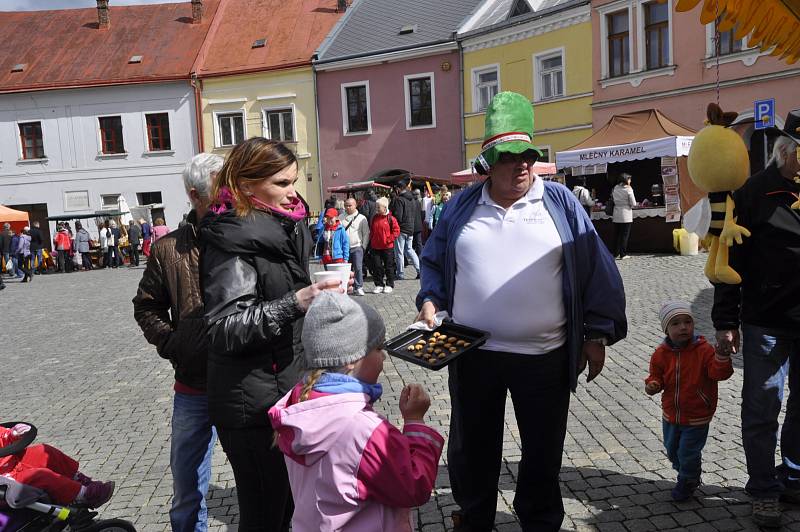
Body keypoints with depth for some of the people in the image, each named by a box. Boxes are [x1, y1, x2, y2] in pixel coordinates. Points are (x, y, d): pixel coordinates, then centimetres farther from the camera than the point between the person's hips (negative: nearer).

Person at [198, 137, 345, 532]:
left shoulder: (283, 228, 12)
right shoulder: (233, 240, -17)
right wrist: (294, 304, -34)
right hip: (253, 406, -8)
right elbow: (225, 330, -25)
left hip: (286, 390, 8)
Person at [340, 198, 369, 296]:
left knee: (358, 268, -10)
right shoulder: (341, 218, 9)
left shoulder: (361, 218, 3)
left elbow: (366, 233, 5)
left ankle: (359, 288, -5)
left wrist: (363, 246, 0)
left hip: (357, 247, -3)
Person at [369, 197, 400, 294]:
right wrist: (371, 240, 6)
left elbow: (396, 230, -6)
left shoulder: (390, 218, -7)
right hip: (376, 247, 4)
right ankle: (379, 285, 14)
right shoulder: (374, 218, 8)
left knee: (389, 266, 6)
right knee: (376, 266, 4)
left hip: (388, 247, -4)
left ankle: (389, 285, 16)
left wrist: (389, 239, -12)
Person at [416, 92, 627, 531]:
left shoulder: (559, 202, 0)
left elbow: (595, 270, 1)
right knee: (471, 447, 17)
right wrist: (429, 302, -2)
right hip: (472, 354, 2)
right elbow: (433, 262, 15)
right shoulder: (462, 206, 5)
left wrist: (597, 334, -1)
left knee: (542, 453, 14)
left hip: (545, 357, -1)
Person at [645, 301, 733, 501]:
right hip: (671, 415, 4)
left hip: (697, 417, -4)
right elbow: (656, 376, 3)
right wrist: (652, 385, -19)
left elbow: (720, 373, -23)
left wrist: (722, 353, -39)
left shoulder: (703, 350, -15)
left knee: (688, 453, 3)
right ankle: (689, 475, 49)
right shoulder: (661, 353, -6)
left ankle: (687, 483, 32)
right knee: (672, 450, 21)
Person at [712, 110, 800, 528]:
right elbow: (730, 259, -5)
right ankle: (764, 490, 18)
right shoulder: (755, 193, -6)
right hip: (766, 322, -4)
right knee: (762, 409, 4)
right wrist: (725, 321, -6)